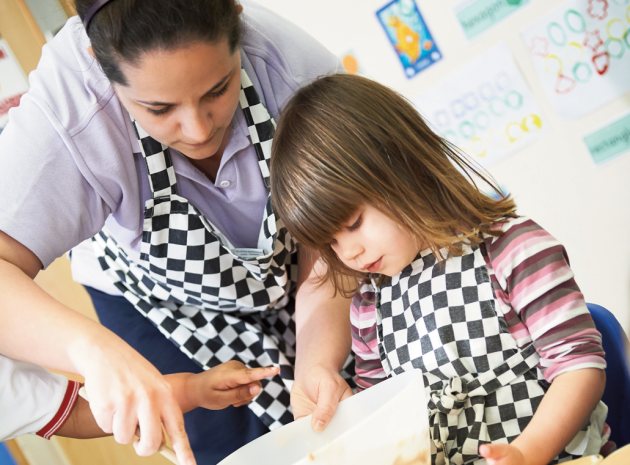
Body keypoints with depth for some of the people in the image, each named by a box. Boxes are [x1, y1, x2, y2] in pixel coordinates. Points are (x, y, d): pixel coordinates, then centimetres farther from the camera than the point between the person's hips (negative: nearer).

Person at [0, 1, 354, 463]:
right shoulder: (63, 109, -38)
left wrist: (318, 365, -46)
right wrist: (94, 348, -64)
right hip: (159, 301, -1)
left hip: (290, 273, 2)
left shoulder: (299, 69, -36)